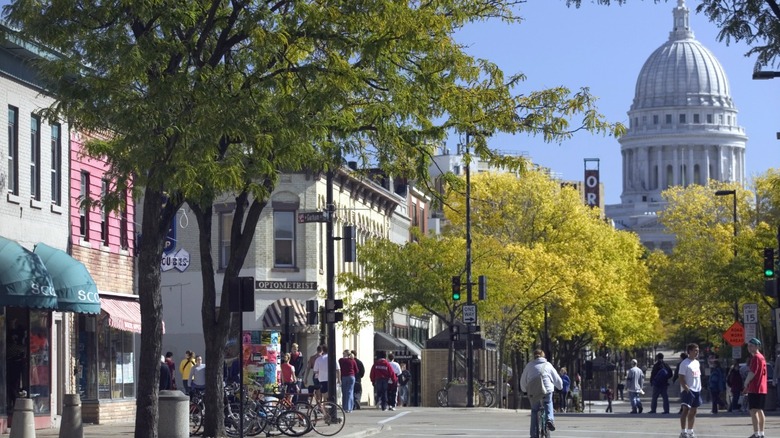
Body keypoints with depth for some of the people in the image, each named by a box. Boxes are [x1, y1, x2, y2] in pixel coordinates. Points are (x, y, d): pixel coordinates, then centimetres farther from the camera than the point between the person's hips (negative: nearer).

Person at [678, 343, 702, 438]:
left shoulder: (697, 363, 15)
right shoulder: (685, 363, -10)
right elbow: (681, 378, -15)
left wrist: (700, 388, 13)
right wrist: (686, 388, -24)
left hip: (697, 390, 8)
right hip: (688, 391, -8)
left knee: (693, 411, 10)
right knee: (686, 410, -10)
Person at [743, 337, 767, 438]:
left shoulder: (756, 358, -12)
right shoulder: (761, 357, 18)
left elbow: (752, 373, -19)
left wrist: (746, 383, -3)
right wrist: (748, 386, 19)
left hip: (755, 389, -10)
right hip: (762, 388, 10)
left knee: (753, 410, -11)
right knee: (760, 410, 14)